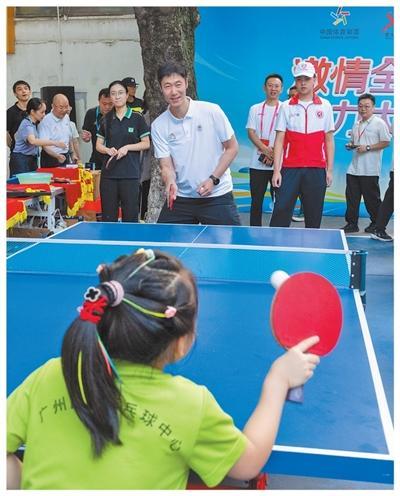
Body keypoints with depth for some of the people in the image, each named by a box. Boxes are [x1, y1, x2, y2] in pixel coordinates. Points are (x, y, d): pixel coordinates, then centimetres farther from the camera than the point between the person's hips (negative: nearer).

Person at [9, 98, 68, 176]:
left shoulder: (35, 123, 10)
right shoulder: (27, 124, -17)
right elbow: (33, 141, -37)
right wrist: (54, 143, -43)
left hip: (32, 159, 9)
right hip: (21, 160, -9)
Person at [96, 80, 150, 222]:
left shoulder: (137, 118, 1)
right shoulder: (106, 119, 10)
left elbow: (146, 144, 1)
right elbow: (98, 145, 14)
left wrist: (127, 147, -13)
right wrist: (108, 150, -8)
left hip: (130, 174, -3)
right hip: (109, 173, 3)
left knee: (130, 216, -1)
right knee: (108, 216, 5)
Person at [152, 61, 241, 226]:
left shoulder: (211, 111, -8)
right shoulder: (158, 126, -2)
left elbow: (232, 148, -1)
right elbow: (166, 166, -4)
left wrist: (213, 179, -11)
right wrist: (170, 182, -27)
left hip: (217, 196, -2)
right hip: (180, 198, 2)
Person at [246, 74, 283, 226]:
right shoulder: (255, 109, 10)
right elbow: (250, 133, 1)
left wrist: (274, 153, -15)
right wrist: (265, 149, -13)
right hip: (258, 164, 2)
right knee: (256, 201, 5)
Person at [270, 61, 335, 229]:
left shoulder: (325, 106, 7)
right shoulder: (286, 106, 5)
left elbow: (329, 140, 8)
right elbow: (279, 140, 2)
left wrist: (329, 169, 2)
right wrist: (276, 170, -5)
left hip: (316, 170, 1)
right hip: (290, 168, -1)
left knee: (313, 216, 5)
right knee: (281, 211, -6)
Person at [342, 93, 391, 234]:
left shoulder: (379, 123, -5)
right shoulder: (356, 124, 16)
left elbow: (386, 142, -10)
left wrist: (367, 147, -18)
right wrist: (350, 145, 2)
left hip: (370, 170, -6)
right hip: (354, 168, 6)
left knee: (371, 198, 2)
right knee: (351, 197, 4)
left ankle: (376, 224, 16)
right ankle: (352, 223, 11)